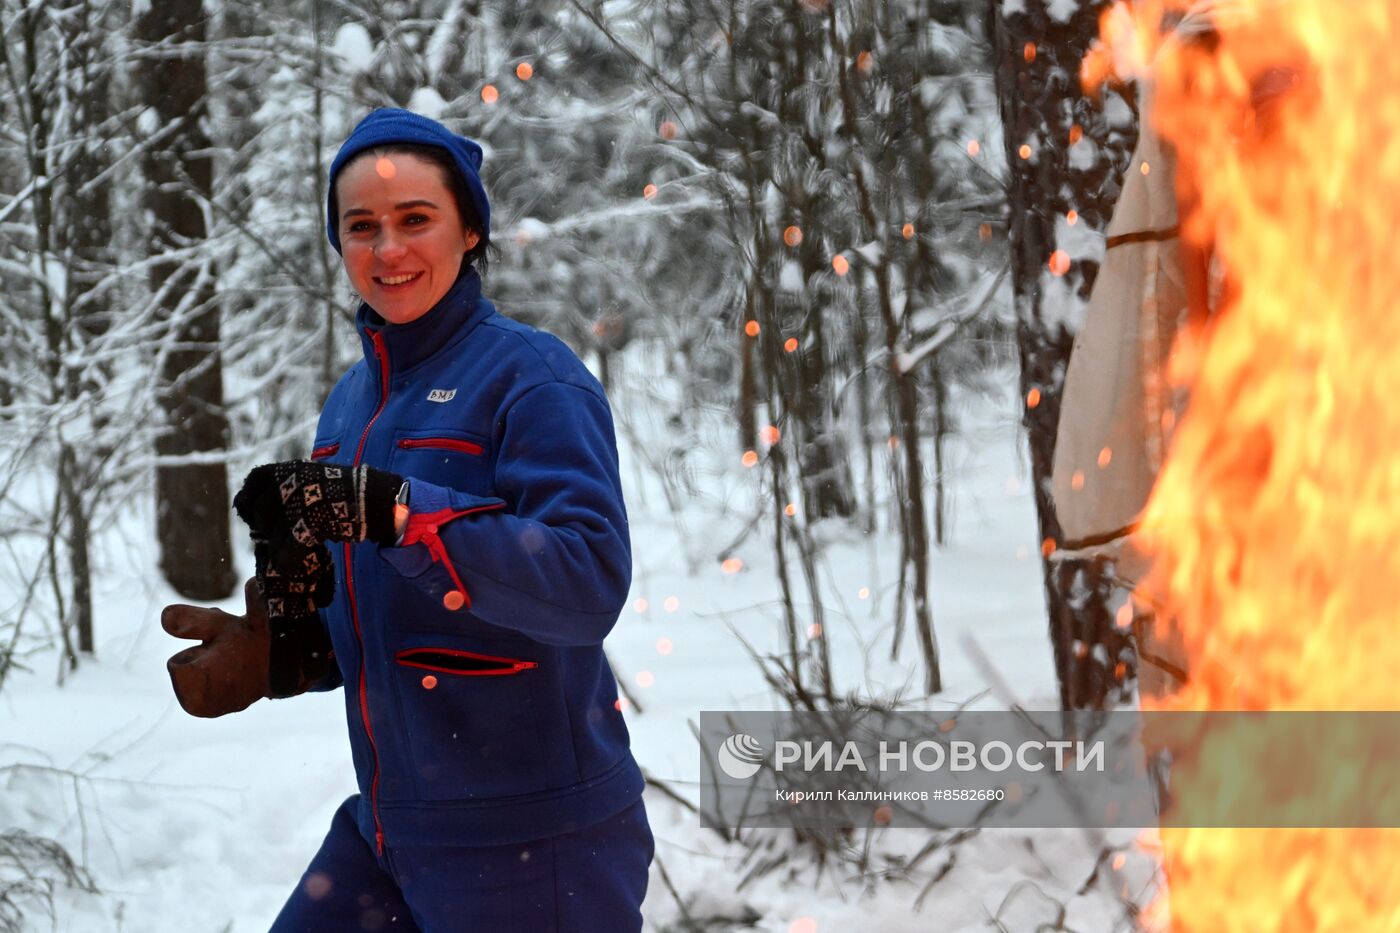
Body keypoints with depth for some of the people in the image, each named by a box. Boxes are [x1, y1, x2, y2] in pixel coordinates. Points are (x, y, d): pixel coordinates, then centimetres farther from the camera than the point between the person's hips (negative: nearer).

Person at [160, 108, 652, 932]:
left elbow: (589, 584, -25)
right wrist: (281, 653, -3)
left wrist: (387, 509, -32)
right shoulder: (352, 402, 11)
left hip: (531, 838, -7)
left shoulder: (532, 375, -12)